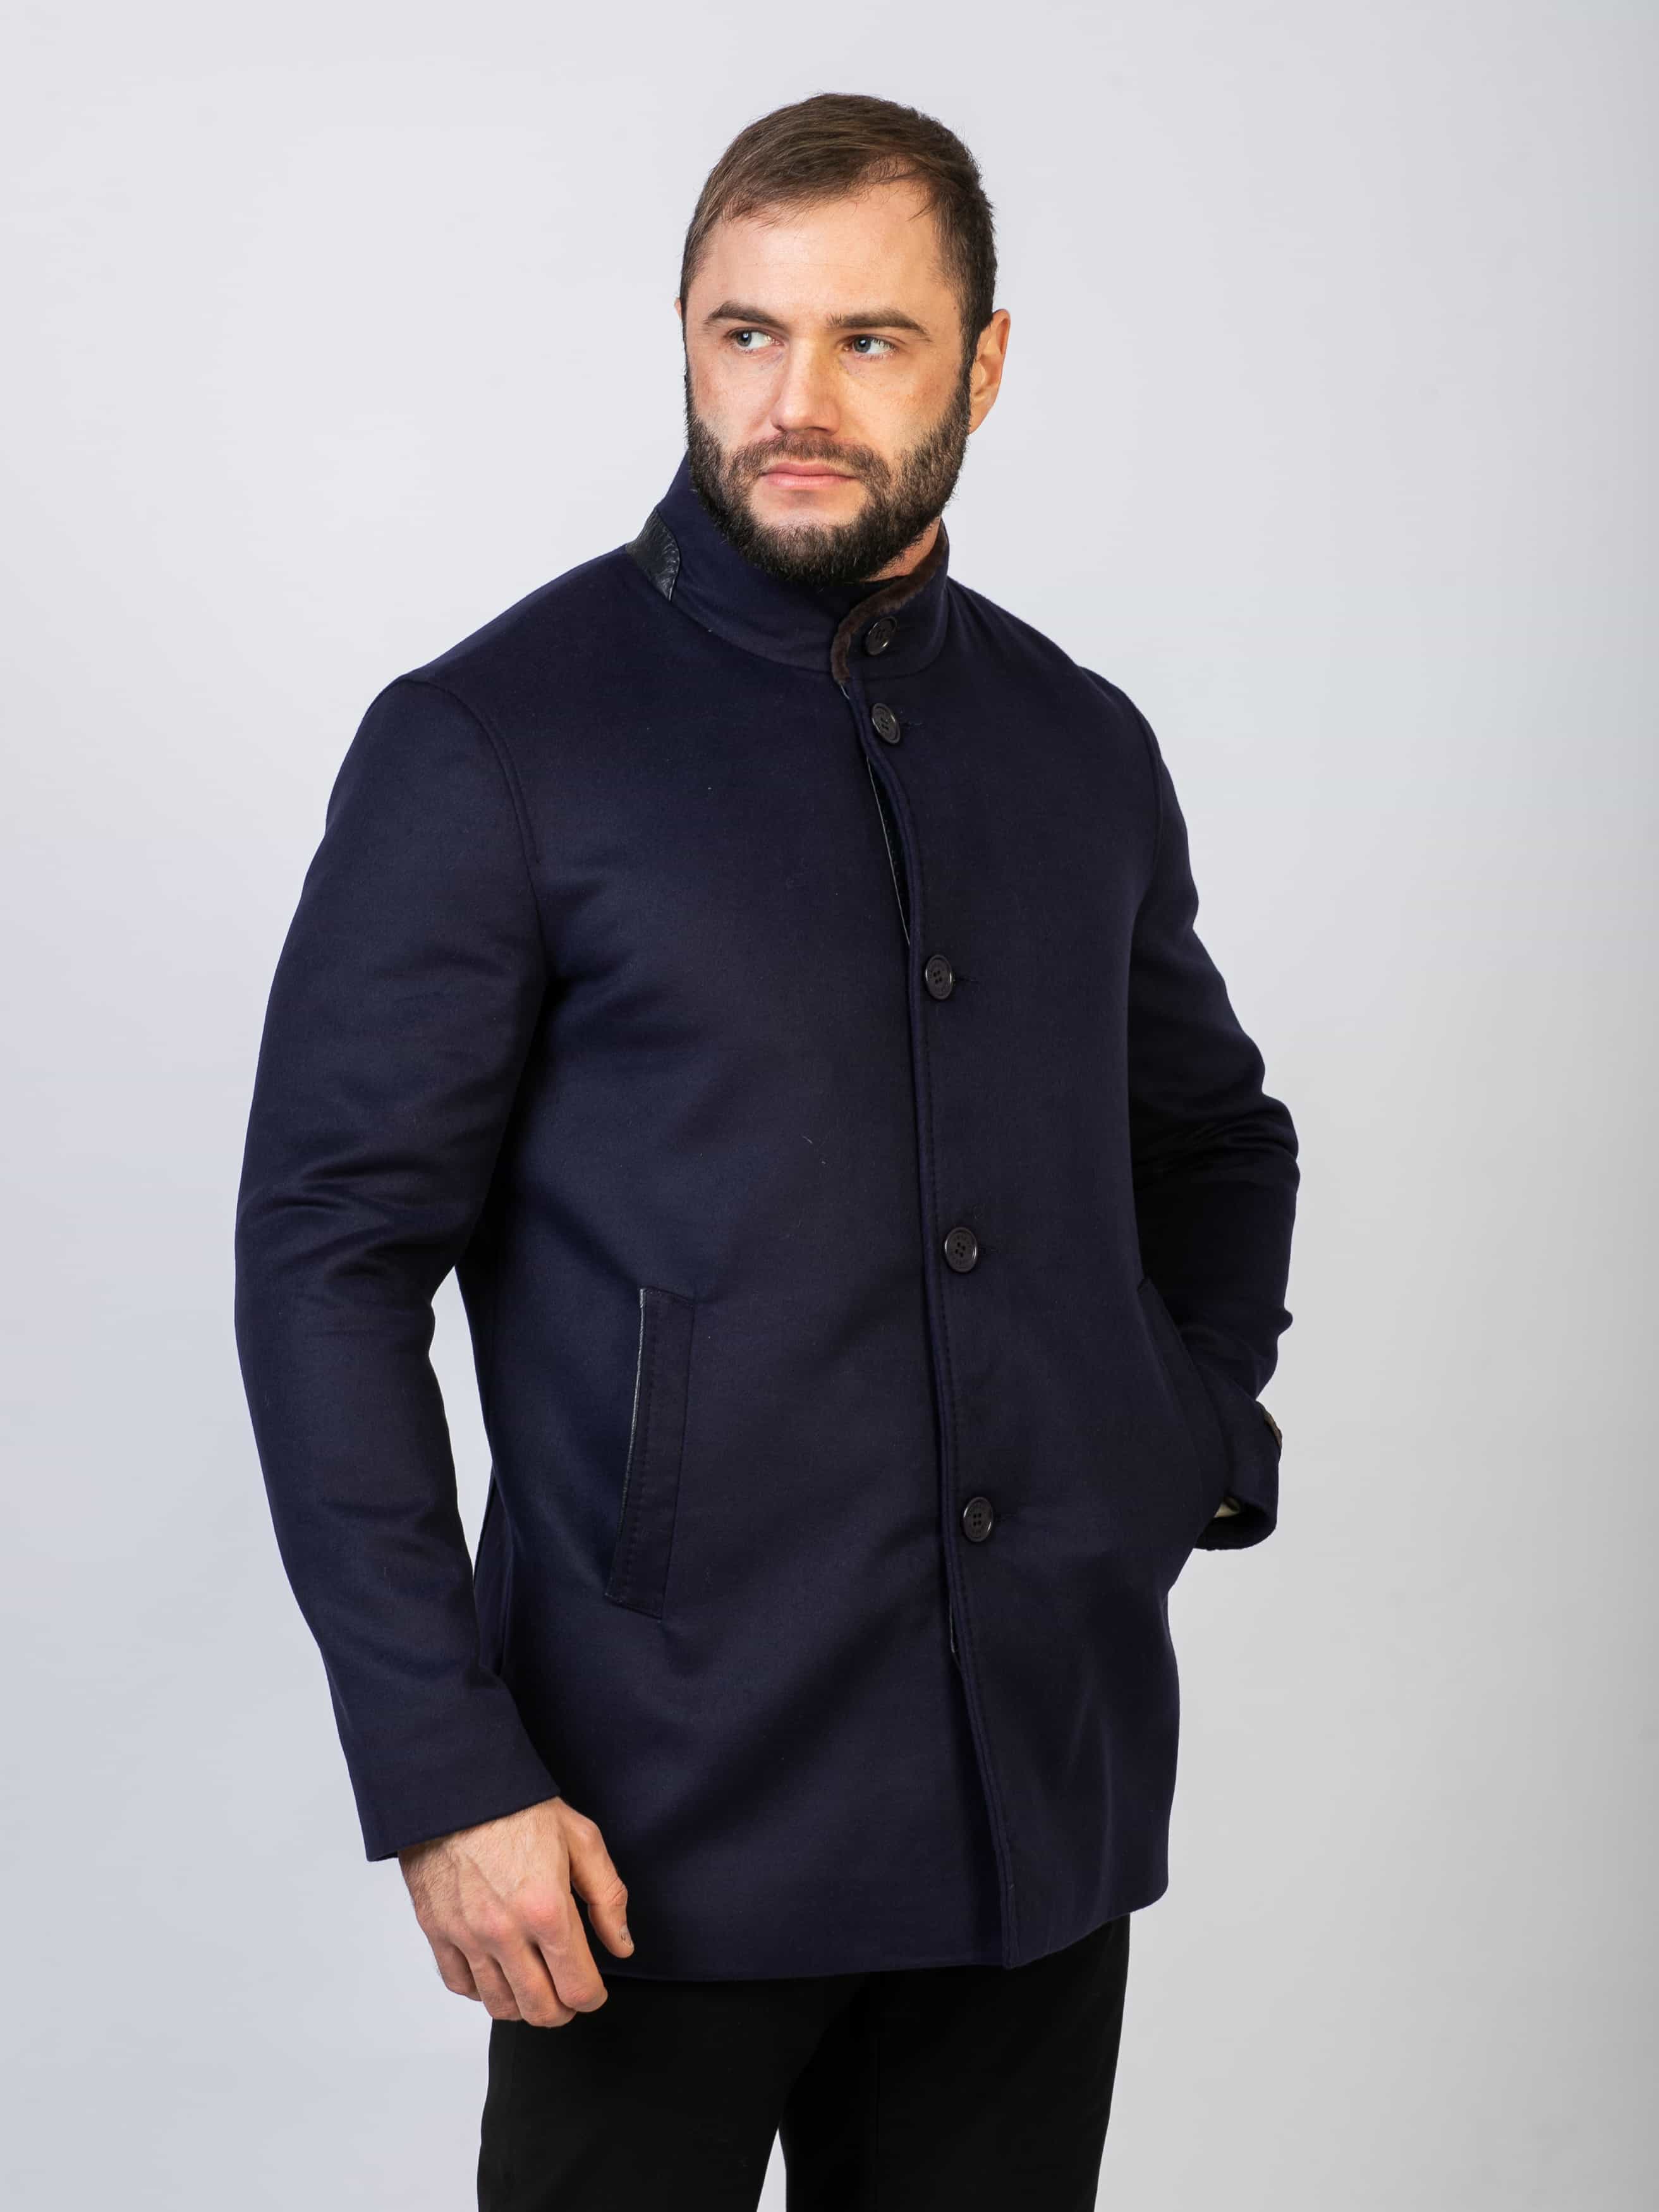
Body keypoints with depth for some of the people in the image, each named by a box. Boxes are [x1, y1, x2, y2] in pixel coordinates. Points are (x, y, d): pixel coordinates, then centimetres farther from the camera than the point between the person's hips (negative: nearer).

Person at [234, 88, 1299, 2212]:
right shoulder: (486, 745, -7)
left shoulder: (1081, 747, 8)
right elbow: (327, 1261, -10)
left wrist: (1203, 1436, 7)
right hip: (668, 1824, -4)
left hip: (1050, 1786, 5)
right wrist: (442, 1776, -15)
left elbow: (1214, 1135, 25)